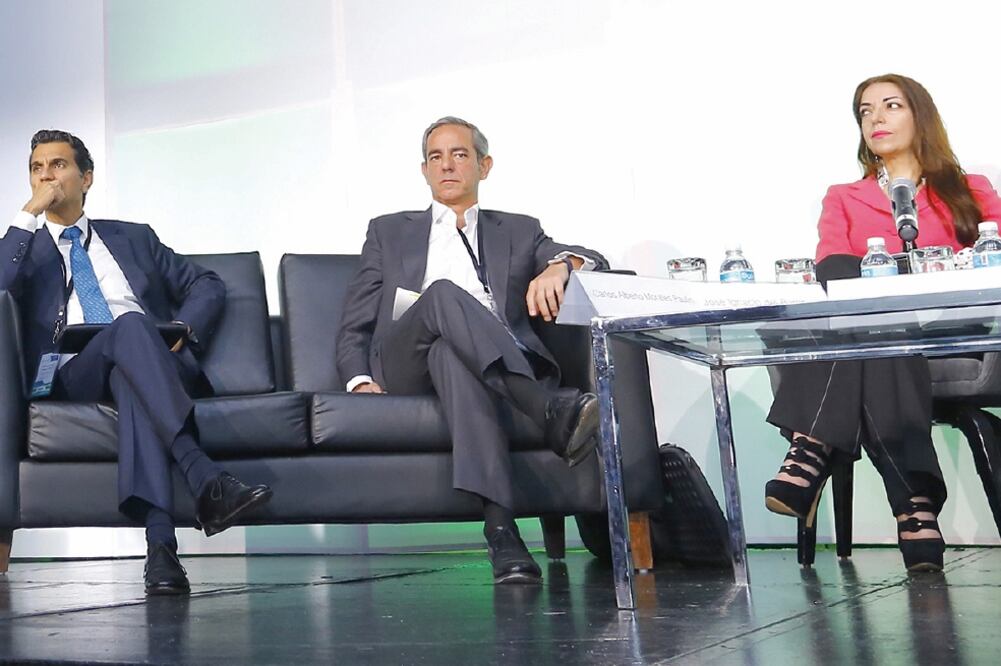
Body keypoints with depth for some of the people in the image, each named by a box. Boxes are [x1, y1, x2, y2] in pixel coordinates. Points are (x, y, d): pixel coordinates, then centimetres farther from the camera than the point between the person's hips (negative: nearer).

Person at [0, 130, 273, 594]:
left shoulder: (134, 238, 27)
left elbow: (207, 286, 21)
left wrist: (183, 331, 0)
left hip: (152, 365, 2)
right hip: (73, 375, -1)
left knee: (130, 380, -38)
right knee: (129, 324, -36)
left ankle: (159, 541, -54)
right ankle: (206, 481, -52)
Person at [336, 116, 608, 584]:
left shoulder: (518, 232, 27)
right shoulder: (389, 232, 28)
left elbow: (594, 262, 9)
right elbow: (354, 325, 22)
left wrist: (559, 265, -16)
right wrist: (360, 379, -1)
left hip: (499, 361, 0)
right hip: (405, 366, 0)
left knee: (450, 351, -39)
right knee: (444, 293, -34)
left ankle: (501, 529, -56)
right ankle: (550, 412, -53)